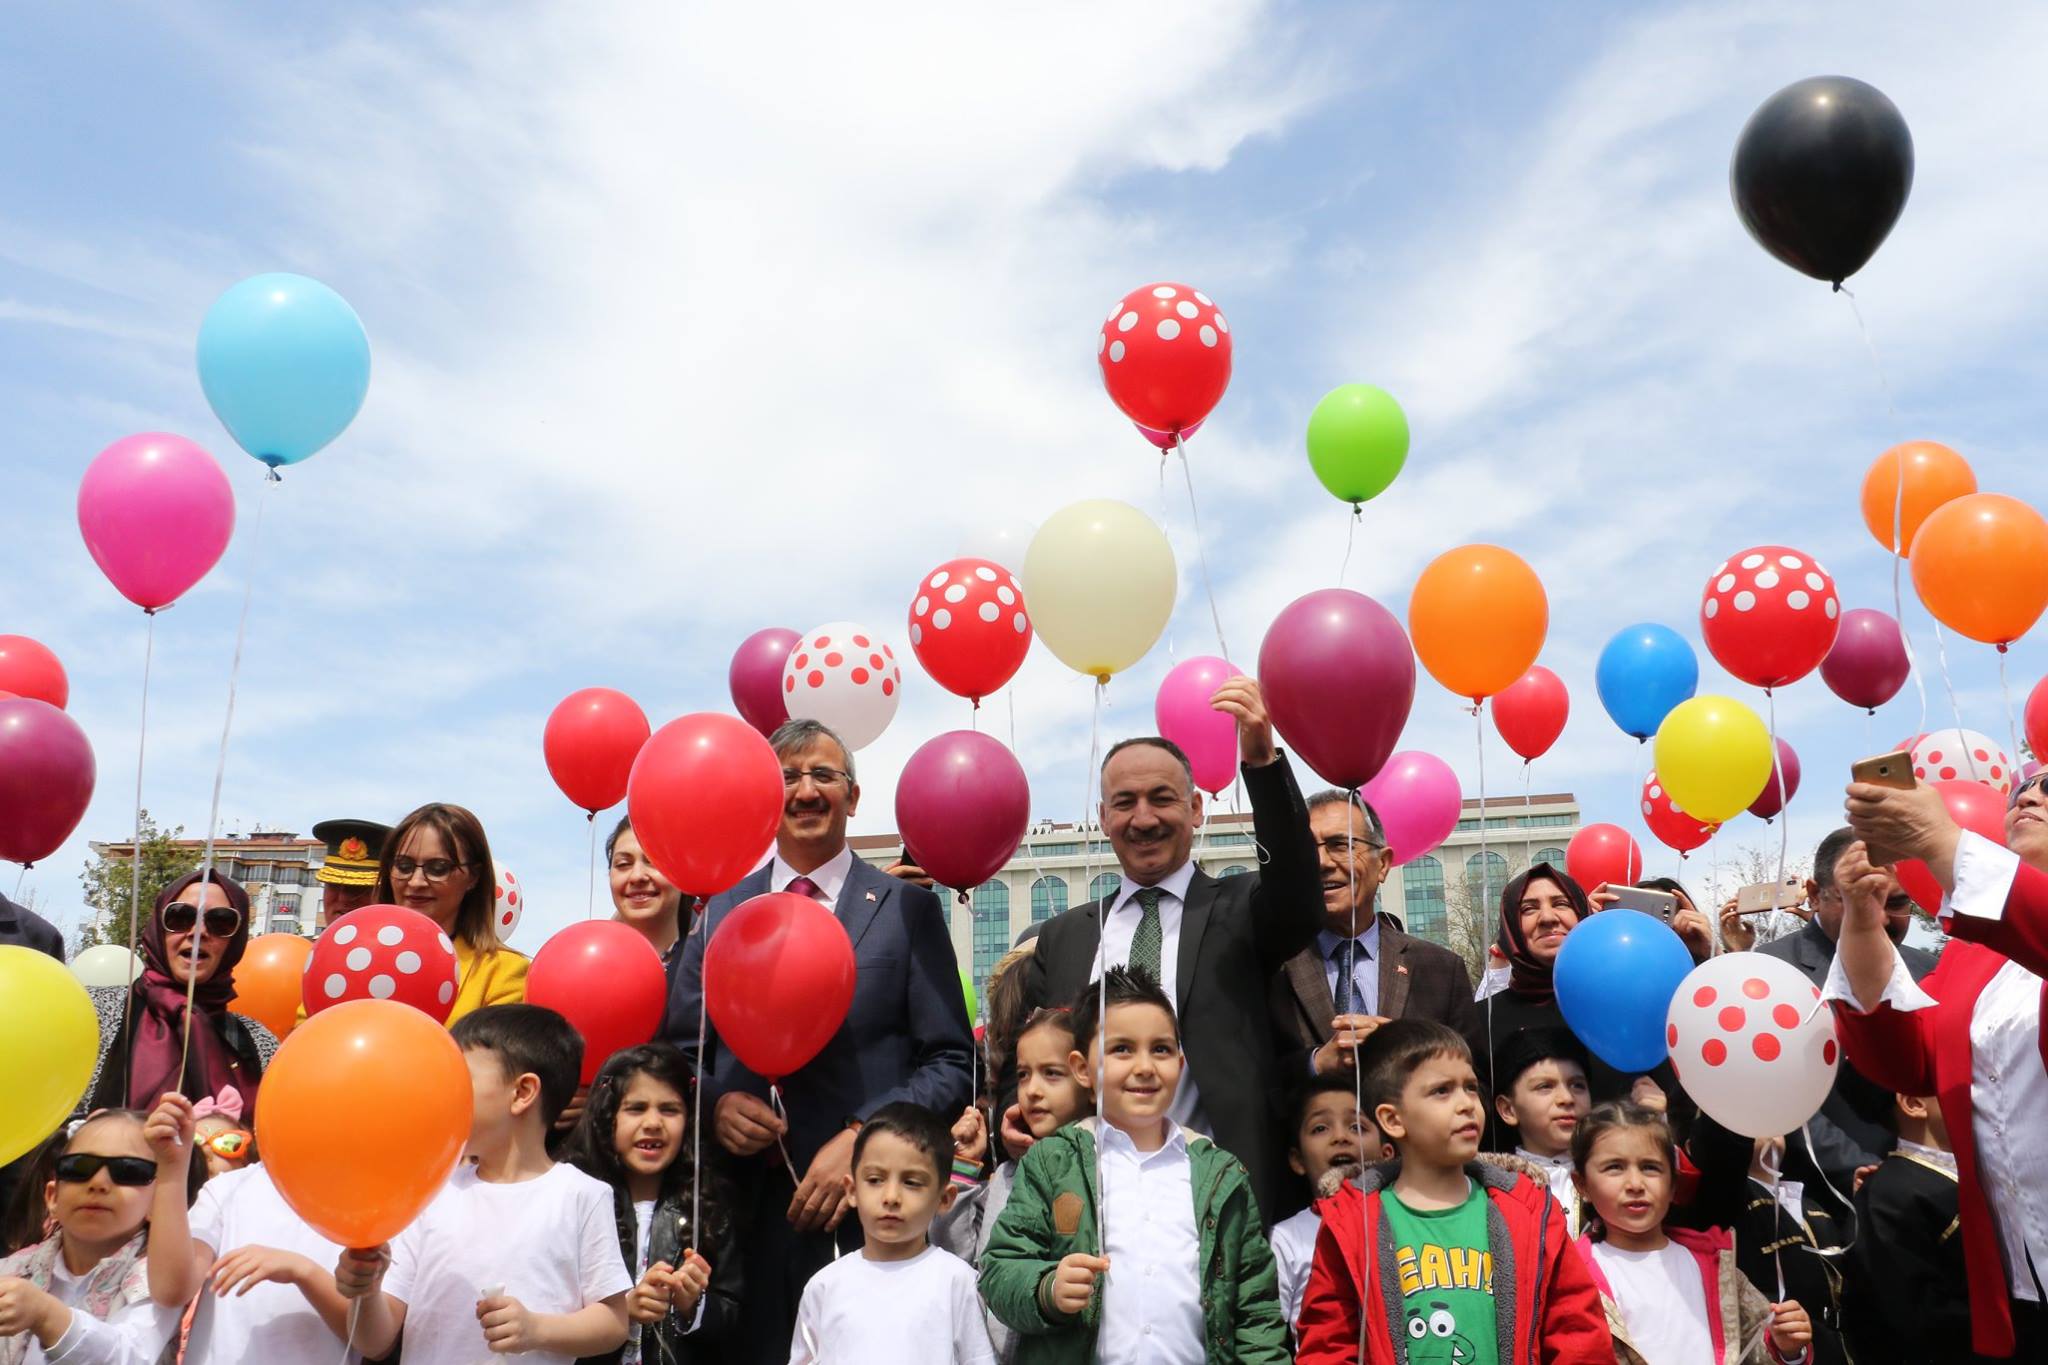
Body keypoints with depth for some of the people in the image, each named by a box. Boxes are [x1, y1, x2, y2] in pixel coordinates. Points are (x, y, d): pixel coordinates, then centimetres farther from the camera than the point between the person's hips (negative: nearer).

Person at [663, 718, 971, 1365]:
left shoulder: (908, 909, 2)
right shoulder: (720, 911, 11)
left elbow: (951, 1062, -1)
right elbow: (682, 1049, 14)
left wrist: (860, 1138, -13)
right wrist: (716, 1102, -7)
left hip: (868, 1207, -2)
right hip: (746, 1207, 2)